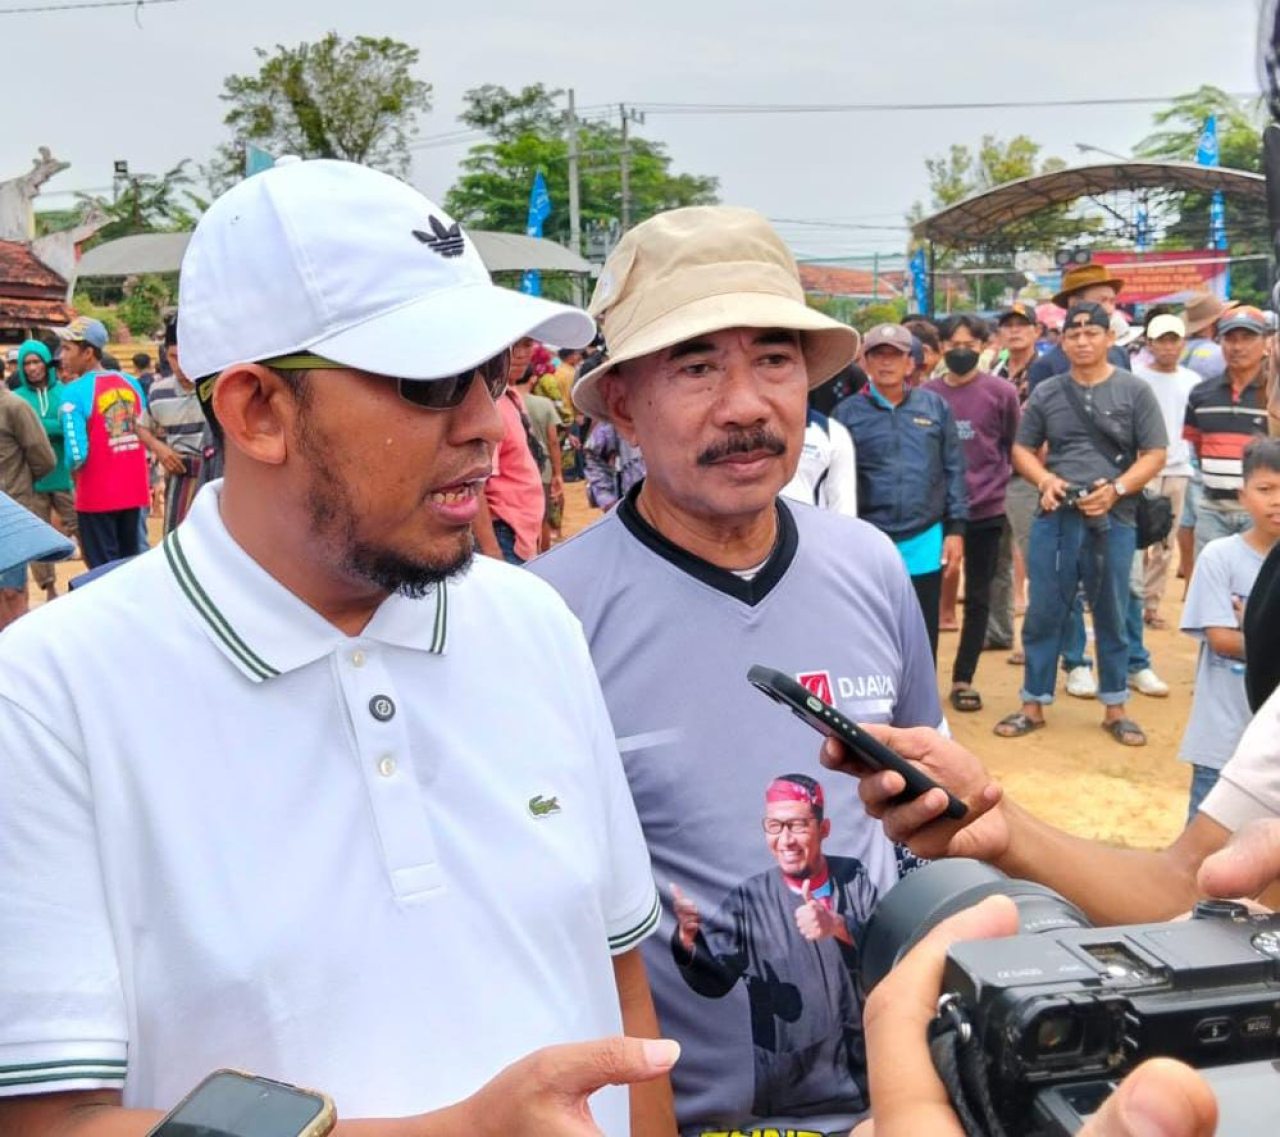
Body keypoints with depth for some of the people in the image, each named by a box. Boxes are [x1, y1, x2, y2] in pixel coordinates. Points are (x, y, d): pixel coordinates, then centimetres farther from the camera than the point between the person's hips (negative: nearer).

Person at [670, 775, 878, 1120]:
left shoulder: (854, 878, -1)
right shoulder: (749, 899, -6)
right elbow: (714, 980, -11)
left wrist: (838, 926, -29)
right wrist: (688, 939, -32)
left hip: (867, 1068, 2)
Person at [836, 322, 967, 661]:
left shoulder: (935, 406, 6)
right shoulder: (848, 413, 0)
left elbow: (954, 470, 8)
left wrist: (955, 529, 2)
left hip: (926, 543, 2)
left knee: (923, 641, 12)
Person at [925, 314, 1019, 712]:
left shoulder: (1002, 392, -3)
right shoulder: (926, 394, 0)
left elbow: (1015, 447, 5)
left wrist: (996, 482, -3)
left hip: (986, 511, 0)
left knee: (978, 598, 8)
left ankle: (963, 680, 19)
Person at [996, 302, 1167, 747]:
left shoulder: (1134, 391, 1)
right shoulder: (1045, 393, 7)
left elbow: (1155, 454, 0)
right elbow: (1022, 449, 12)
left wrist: (1116, 489, -15)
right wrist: (1045, 480, -7)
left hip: (1113, 520, -1)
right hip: (1055, 518, 2)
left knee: (1112, 618, 9)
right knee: (1043, 615, 6)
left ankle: (1115, 709, 22)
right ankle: (1033, 705, 17)